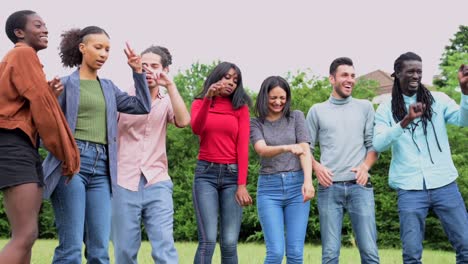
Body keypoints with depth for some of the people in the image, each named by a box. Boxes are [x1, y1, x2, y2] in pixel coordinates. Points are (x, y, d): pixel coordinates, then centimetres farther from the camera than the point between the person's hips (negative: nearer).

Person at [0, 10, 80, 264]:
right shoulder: (24, 54, -3)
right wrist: (68, 154, -6)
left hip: (25, 149, 11)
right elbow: (41, 104, -9)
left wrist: (49, 91, 6)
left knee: (26, 236, 5)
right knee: (25, 236, -20)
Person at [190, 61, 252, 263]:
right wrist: (208, 99, -26)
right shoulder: (199, 103, 9)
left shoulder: (241, 108, 8)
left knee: (229, 243, -3)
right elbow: (196, 129, -13)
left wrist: (242, 184, -9)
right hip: (206, 173, -1)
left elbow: (243, 146, 0)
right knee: (208, 241, -12)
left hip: (232, 174, 1)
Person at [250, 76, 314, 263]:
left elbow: (305, 150, -2)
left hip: (296, 185, 1)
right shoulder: (256, 123, 6)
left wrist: (308, 181, -18)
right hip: (269, 188, -1)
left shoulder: (296, 117, 9)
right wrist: (287, 147, -33)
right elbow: (262, 150, -12)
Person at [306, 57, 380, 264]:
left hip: (359, 185, 0)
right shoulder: (317, 111, 11)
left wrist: (365, 166, -7)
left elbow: (373, 144, 10)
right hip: (329, 187, 0)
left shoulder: (365, 107, 13)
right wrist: (316, 167, -6)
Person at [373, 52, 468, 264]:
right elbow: (378, 144, -10)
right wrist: (405, 122, -23)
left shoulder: (438, 100, 7)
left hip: (444, 185, 1)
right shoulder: (386, 109, 5)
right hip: (410, 189, -1)